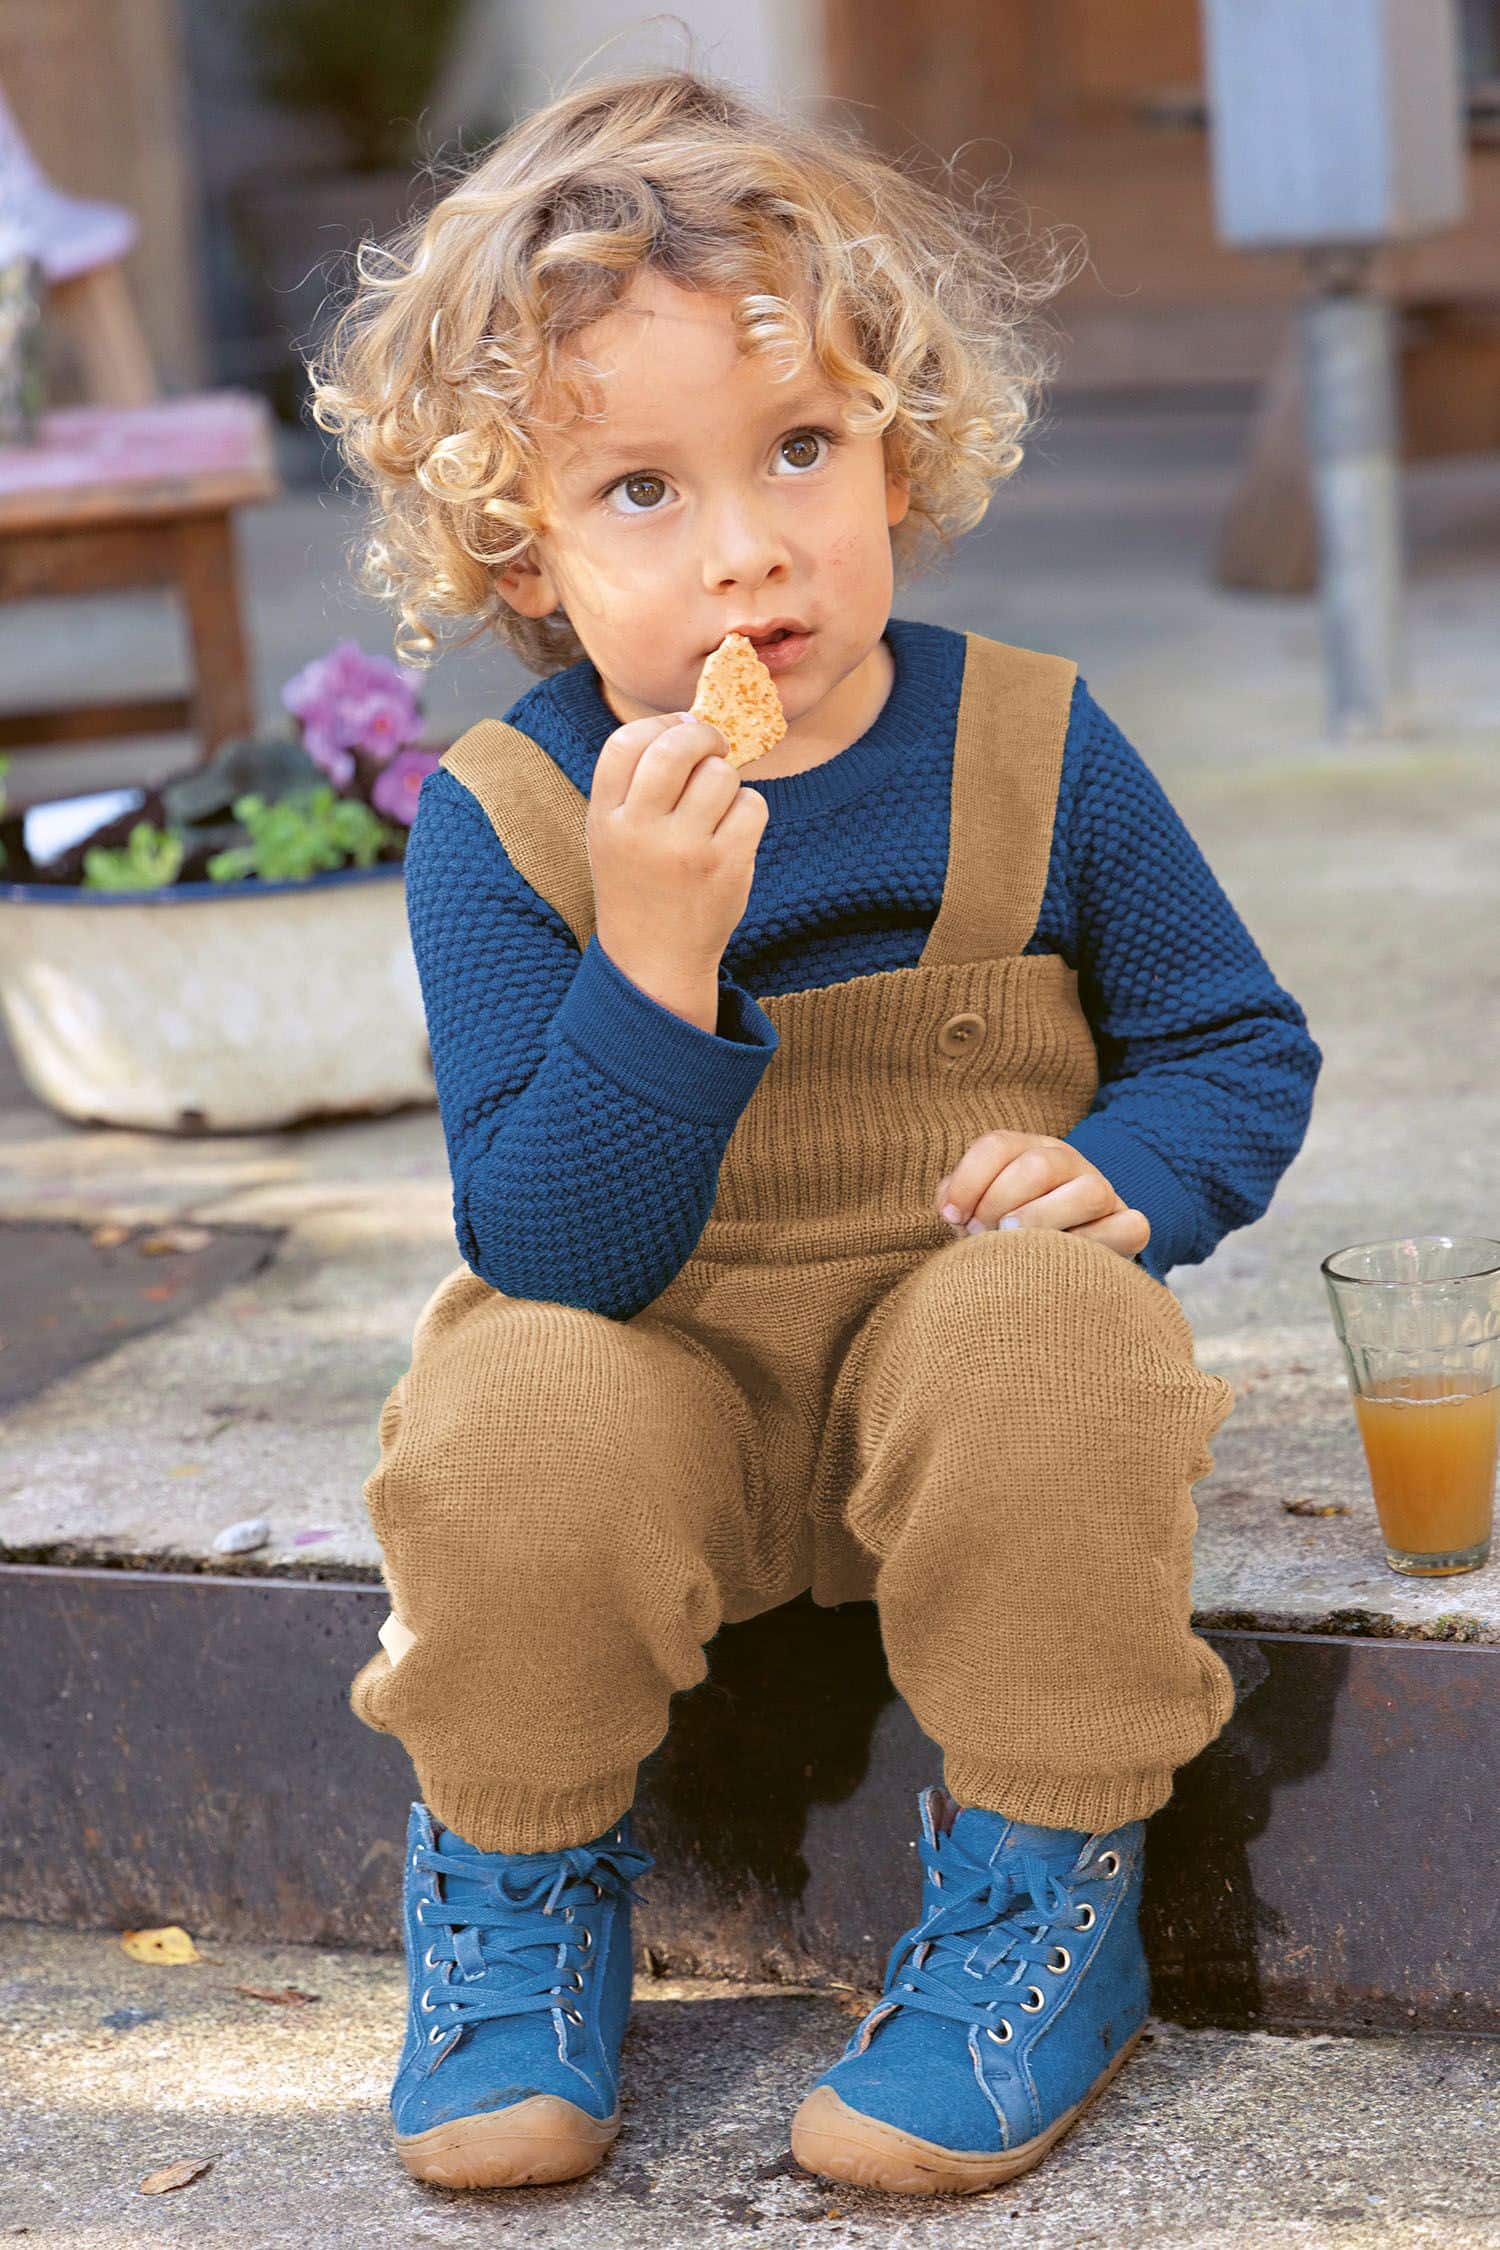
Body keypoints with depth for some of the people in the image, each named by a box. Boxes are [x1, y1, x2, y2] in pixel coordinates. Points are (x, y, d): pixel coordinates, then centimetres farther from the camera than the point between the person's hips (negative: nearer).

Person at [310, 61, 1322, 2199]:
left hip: (965, 1328, 1)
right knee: (516, 1427, -32)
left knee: (1043, 1334, -33)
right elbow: (549, 1255, -19)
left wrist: (1123, 1171, -17)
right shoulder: (501, 824, -12)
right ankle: (520, 1867, 0)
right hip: (661, 1377, 0)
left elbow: (1240, 1041, 6)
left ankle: (1045, 1884, -11)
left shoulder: (1033, 752, -7)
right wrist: (655, 956, -34)